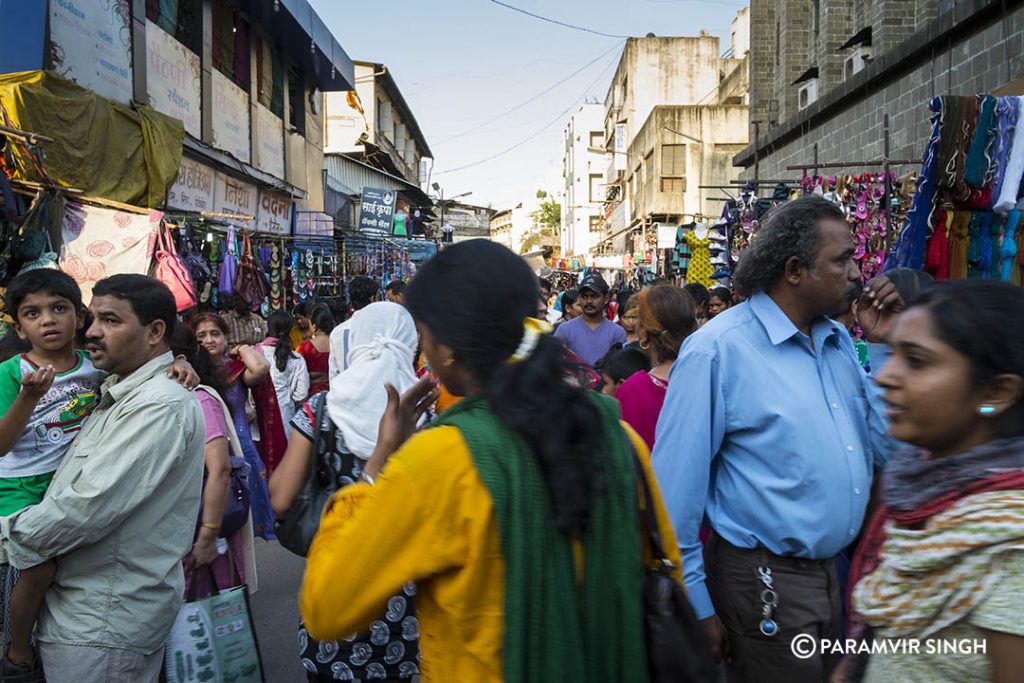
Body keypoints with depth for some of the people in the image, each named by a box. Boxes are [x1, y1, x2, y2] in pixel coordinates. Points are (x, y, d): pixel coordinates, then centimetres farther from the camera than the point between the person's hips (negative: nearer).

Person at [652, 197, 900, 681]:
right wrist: (695, 603, -16)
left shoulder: (839, 341, 5)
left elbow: (881, 449, 6)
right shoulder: (718, 350, -19)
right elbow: (677, 486, -20)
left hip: (835, 570, 8)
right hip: (764, 584, -8)